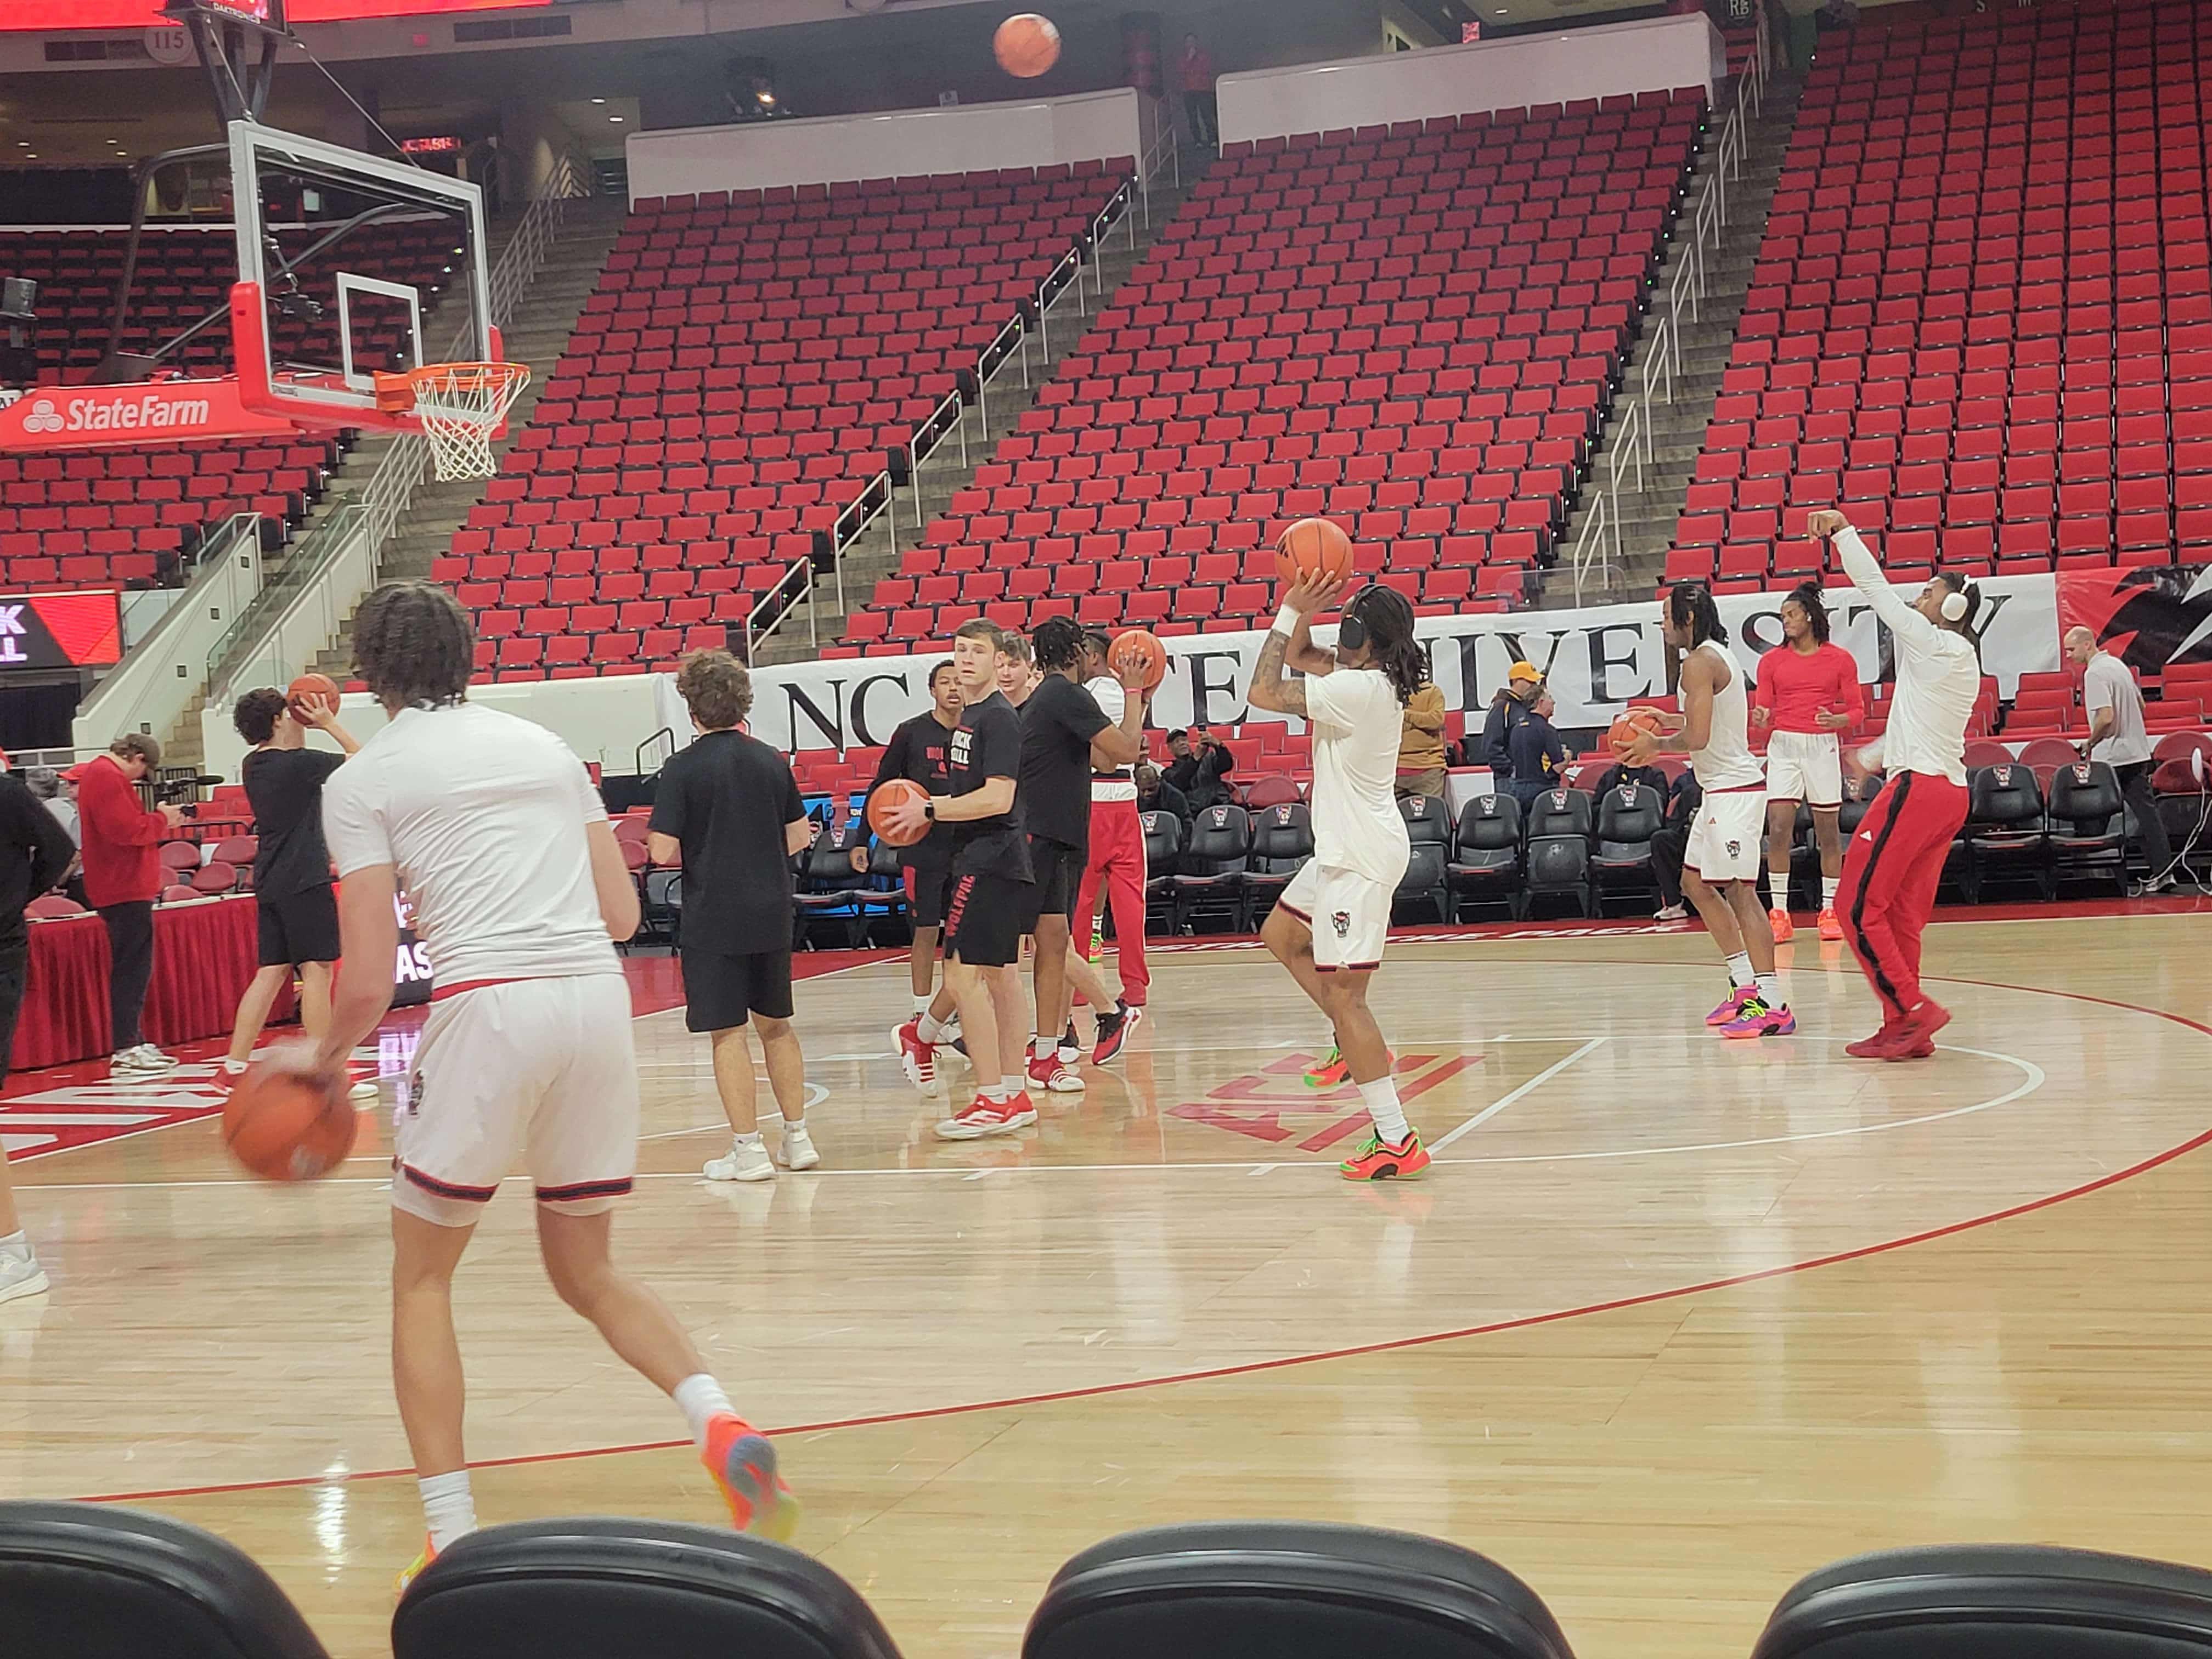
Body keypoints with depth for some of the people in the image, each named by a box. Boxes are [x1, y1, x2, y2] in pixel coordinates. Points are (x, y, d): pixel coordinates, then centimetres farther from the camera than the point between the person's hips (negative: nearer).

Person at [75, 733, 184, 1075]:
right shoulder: (109, 778, -15)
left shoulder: (98, 773, 19)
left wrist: (158, 819, 8)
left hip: (123, 889, 11)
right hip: (125, 889, -11)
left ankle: (132, 1043, 21)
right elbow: (125, 830, -23)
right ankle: (126, 1050, -10)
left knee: (133, 968, 15)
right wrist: (162, 820, -9)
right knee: (131, 967, -9)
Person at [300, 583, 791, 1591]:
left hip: (486, 1007, -4)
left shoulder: (362, 781, 5)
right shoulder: (546, 746, 19)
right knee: (587, 1272, 19)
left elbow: (369, 983, 0)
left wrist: (325, 1056, 20)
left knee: (421, 1279, 13)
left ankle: (453, 1541, 6)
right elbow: (623, 915, 17)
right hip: (600, 997, 5)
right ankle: (720, 1425, -6)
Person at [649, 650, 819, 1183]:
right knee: (776, 1023, 16)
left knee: (727, 1032, 1)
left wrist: (696, 851, 7)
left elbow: (663, 851, -14)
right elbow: (799, 837, 9)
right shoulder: (771, 760, 4)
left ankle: (748, 1149, 1)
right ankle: (797, 1138, 20)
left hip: (713, 915, -5)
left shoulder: (683, 768, -11)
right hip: (771, 911, 5)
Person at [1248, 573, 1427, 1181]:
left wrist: (1291, 612, -14)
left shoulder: (1358, 688, -23)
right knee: (1281, 934, 29)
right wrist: (1305, 609, 4)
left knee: (1343, 996, -10)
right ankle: (1357, 1045, 29)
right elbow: (1300, 657, 21)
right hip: (1346, 849, 11)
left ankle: (1396, 1141, -10)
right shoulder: (1375, 677, 6)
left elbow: (1265, 692, -21)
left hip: (1361, 860, -11)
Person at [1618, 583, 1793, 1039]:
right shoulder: (1718, 656, 16)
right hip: (1722, 788, 11)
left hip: (1733, 790, -11)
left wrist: (1657, 744, -5)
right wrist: (1667, 720, 21)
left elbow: (1697, 737, -22)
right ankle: (1745, 985, 20)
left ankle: (1773, 1005, -14)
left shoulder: (1699, 663, -15)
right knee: (1696, 883, 18)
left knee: (1740, 891, -12)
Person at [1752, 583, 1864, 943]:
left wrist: (1837, 720, -16)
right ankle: (1779, 913, -4)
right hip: (1783, 745, 1)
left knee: (1827, 831, 4)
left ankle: (1830, 910, 14)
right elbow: (1763, 708, 9)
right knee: (1778, 829, -8)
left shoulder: (1840, 659, 3)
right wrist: (1761, 718, -14)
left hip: (1823, 747, -1)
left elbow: (1857, 710, 5)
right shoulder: (1772, 661, 7)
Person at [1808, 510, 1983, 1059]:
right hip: (1948, 791, 9)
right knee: (1901, 918, 11)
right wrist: (1872, 756, 37)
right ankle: (1904, 1031, 11)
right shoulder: (1959, 658, 18)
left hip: (1918, 787, -9)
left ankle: (1915, 1011, -9)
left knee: (1857, 907, -6)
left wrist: (1842, 531, 1)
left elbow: (1877, 588, -7)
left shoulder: (1935, 643, -7)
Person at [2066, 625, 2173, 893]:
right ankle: (2162, 869, 2)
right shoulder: (2118, 665, 14)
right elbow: (2141, 706, 21)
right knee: (2145, 809, 5)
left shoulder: (2095, 673, -15)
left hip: (2111, 756, -9)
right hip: (2138, 751, 9)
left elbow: (2106, 716, -24)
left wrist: (2090, 743, -10)